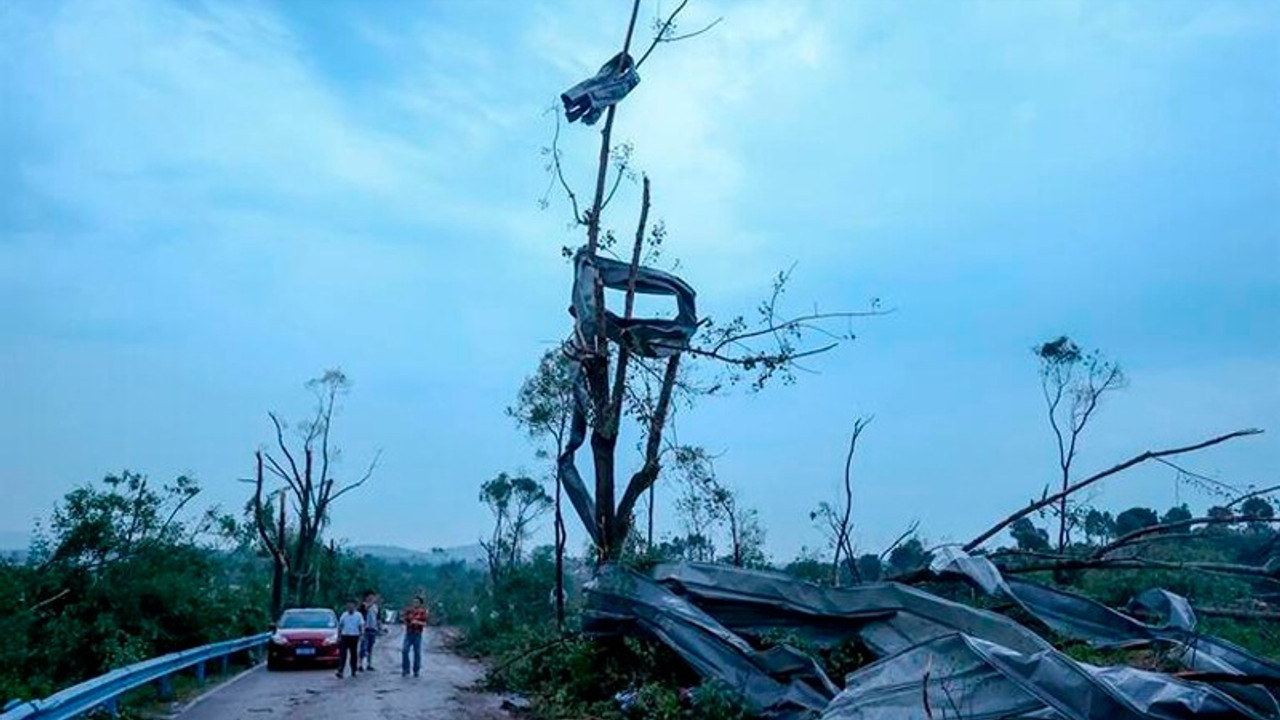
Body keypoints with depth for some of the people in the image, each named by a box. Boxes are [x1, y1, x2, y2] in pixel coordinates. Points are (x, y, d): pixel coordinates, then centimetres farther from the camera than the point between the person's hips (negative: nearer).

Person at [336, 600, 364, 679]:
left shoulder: (358, 615, 1)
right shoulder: (344, 615, 7)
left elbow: (361, 626, -1)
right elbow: (340, 626, 11)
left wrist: (361, 635, -11)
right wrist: (339, 636, 7)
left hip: (354, 637, -1)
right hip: (345, 636, 1)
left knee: (354, 655, 6)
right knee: (343, 654, -8)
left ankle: (353, 671, 16)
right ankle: (340, 671, -12)